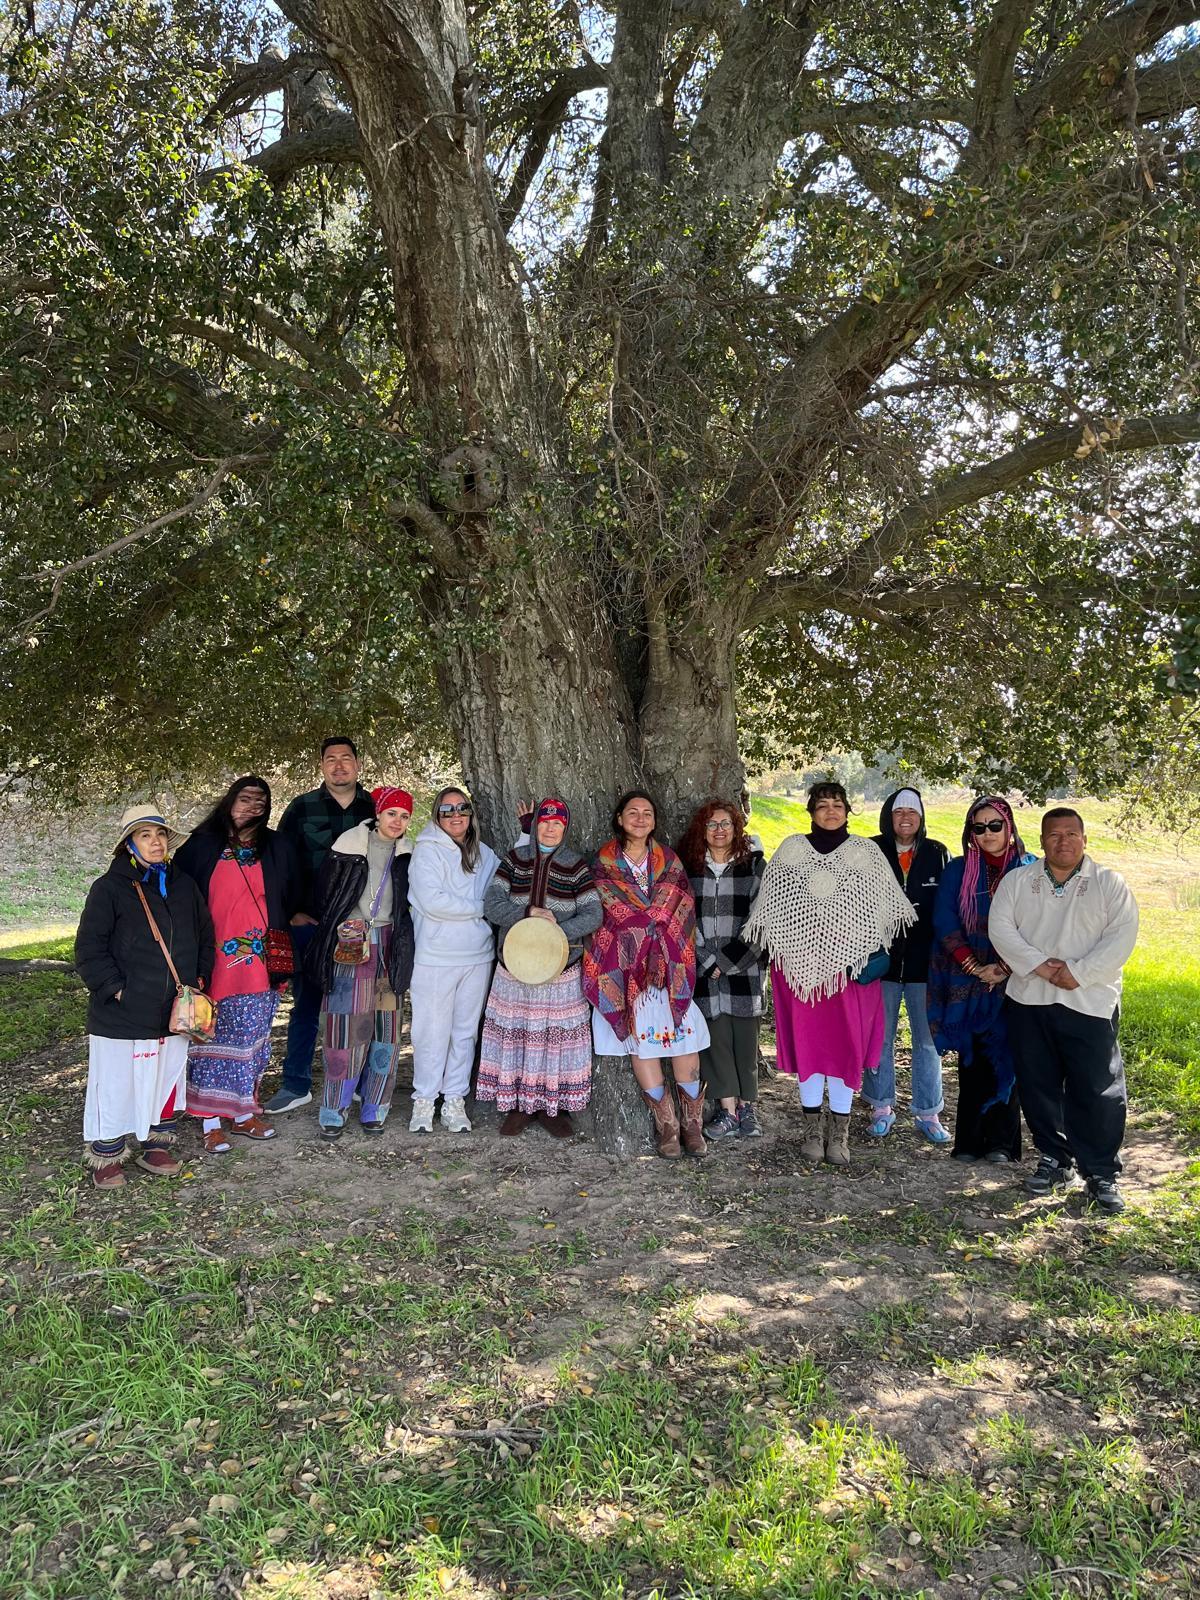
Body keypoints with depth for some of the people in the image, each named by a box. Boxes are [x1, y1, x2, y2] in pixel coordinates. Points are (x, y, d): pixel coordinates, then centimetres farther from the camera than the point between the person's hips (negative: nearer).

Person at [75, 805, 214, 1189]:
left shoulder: (184, 886, 8)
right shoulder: (109, 888, -8)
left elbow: (205, 935, 17)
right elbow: (89, 949, -9)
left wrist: (199, 978, 7)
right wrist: (115, 988, -14)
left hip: (173, 1011, 5)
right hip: (121, 1016, -5)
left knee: (167, 1081, 14)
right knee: (117, 1086, 2)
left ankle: (156, 1146, 30)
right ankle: (107, 1157, 19)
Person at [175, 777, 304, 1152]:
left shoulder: (278, 848, 8)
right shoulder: (202, 846, 1)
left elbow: (293, 900, 15)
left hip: (259, 965, 3)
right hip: (214, 964, -2)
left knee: (252, 1041, 10)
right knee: (213, 1041, 2)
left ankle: (244, 1113, 22)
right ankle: (211, 1120, 9)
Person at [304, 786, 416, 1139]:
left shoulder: (408, 854, 9)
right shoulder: (349, 847, -2)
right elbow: (324, 895, 1)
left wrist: (403, 945, 6)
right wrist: (340, 930, -4)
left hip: (389, 947, 3)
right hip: (350, 946, -3)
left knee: (386, 1032, 4)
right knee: (345, 1030, -4)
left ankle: (373, 1109, 16)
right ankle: (334, 1111, 9)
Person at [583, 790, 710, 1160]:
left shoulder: (669, 861, 10)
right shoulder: (603, 864, 5)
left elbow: (684, 911, 8)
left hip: (668, 966, 1)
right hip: (624, 968, -1)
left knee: (683, 1036, -6)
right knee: (640, 1040, -5)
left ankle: (691, 1123, 5)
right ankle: (667, 1124, 6)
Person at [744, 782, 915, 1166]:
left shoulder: (867, 853, 6)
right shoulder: (791, 850, 7)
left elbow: (883, 908, 7)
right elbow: (772, 906, 10)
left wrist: (875, 954, -1)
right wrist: (781, 950, 3)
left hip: (849, 962, 0)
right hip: (801, 962, 1)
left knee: (846, 1043, 0)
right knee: (806, 1040, 4)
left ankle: (839, 1132, 11)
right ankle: (812, 1127, 17)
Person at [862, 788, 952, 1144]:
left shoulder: (937, 854, 3)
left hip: (924, 963, 1)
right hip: (881, 959, 0)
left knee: (927, 1039, 7)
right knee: (879, 1037, 7)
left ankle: (927, 1114, 18)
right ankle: (882, 1109, 20)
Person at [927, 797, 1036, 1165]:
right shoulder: (958, 870, 5)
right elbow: (945, 922, -1)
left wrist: (1006, 967, -11)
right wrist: (975, 967, -9)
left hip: (1012, 982, -1)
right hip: (967, 980, 1)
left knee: (1005, 1057, 0)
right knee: (972, 1059, 3)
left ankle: (1001, 1141, 7)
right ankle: (969, 1141, 8)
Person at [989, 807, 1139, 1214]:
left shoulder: (1109, 884, 2)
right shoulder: (1017, 881, 7)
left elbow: (1122, 936, -8)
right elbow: (1000, 927, -2)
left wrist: (1078, 973, -16)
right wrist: (1039, 965, -14)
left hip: (1090, 1004, -2)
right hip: (1028, 1001, 3)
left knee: (1097, 1092, -1)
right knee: (1038, 1086, 10)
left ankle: (1102, 1174, 12)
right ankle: (1055, 1160, 26)